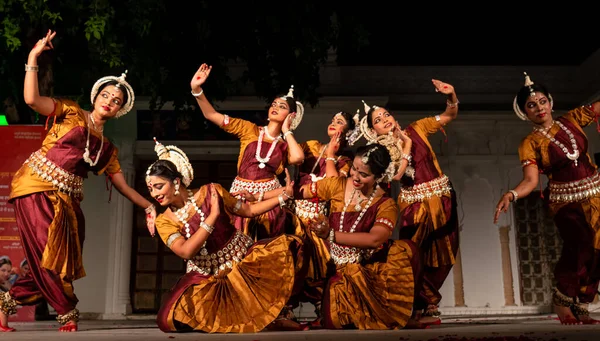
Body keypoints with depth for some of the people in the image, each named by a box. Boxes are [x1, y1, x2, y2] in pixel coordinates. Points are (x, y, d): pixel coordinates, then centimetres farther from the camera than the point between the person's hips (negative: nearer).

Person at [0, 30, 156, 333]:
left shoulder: (107, 147, 15)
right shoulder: (71, 113, 4)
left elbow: (123, 186, 15)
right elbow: (32, 99, -12)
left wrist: (149, 207, 5)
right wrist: (33, 58, -14)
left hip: (66, 202, 6)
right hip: (36, 190, -5)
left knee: (61, 263, 2)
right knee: (48, 259, -9)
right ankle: (68, 313, 10)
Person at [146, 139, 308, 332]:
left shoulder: (210, 192, -5)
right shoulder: (164, 222, -5)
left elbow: (249, 210, 6)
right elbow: (186, 252, -22)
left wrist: (284, 196, 1)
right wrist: (213, 215, -23)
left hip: (244, 259, 1)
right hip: (207, 278, 0)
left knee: (289, 246, -21)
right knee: (172, 318, -25)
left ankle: (274, 313, -3)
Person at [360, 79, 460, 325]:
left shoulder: (416, 129, 1)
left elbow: (449, 116, 4)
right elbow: (397, 175, -20)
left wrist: (451, 95, -14)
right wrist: (406, 147, -14)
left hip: (441, 200, 2)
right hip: (415, 205, -2)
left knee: (441, 256, 10)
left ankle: (423, 305, 28)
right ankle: (427, 307, 12)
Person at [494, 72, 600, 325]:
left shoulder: (572, 119, 3)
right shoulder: (530, 143, -9)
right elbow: (531, 180, -20)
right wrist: (510, 195, -39)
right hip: (565, 200, -4)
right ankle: (562, 299, -4)